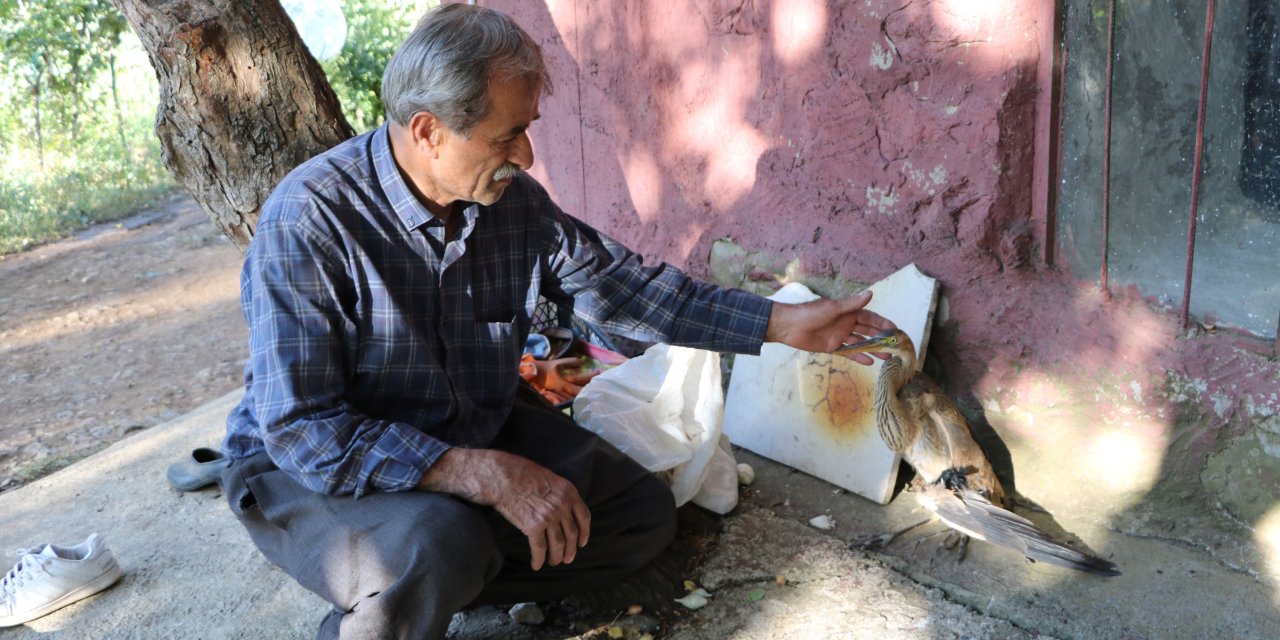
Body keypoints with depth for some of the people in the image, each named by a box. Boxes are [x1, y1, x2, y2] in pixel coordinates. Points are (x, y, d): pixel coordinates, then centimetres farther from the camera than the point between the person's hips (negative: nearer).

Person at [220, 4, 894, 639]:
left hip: (471, 437, 6)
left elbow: (624, 285, 2)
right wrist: (485, 474, -38)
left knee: (642, 513, 1)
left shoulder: (515, 201, -9)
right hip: (308, 469, -6)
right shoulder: (309, 217, -28)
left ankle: (431, 585, 3)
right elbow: (302, 428, -30)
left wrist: (782, 323, -1)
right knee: (439, 545, -37)